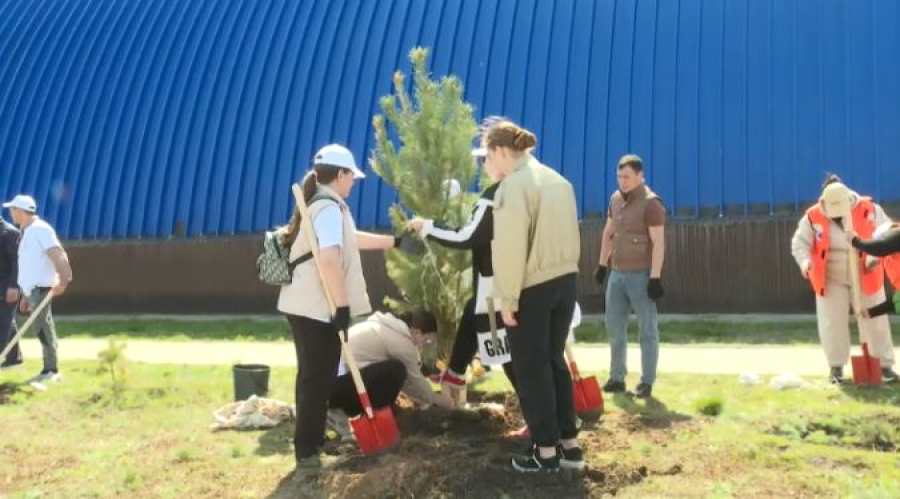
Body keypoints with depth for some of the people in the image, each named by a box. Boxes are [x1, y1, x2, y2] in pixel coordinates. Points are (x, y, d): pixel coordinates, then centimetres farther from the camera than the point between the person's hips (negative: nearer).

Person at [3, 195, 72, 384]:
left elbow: (58, 254, -22)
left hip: (40, 288, -9)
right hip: (32, 289, 9)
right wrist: (25, 295, 21)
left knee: (42, 328, -9)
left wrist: (63, 280, -34)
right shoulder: (26, 232, 18)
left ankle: (51, 371, -5)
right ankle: (49, 370, 14)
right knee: (42, 329, 10)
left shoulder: (40, 229, -11)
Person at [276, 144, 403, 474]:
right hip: (318, 308, -10)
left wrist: (395, 241, 34)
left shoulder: (318, 204, 17)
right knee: (318, 379, -4)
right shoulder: (330, 207, -16)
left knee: (313, 376, 17)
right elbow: (330, 260, -27)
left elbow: (352, 240, 29)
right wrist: (343, 306, -25)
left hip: (304, 305, 10)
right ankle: (306, 453, 1)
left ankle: (310, 443, 27)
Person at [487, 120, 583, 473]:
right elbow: (570, 236, 11)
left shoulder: (514, 185, -12)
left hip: (532, 288, -8)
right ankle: (569, 444, 21)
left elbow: (510, 249, -16)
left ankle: (546, 450, 11)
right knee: (554, 361, 16)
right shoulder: (558, 180, 13)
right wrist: (565, 270, 13)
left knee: (531, 369, 4)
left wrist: (508, 298, -13)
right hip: (565, 281, 8)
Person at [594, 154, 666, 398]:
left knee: (647, 330, 2)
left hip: (641, 275, -7)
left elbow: (658, 243, -18)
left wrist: (655, 277, -22)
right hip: (617, 273, 7)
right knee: (614, 327, 10)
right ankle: (617, 378, 20)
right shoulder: (615, 198, 9)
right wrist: (602, 264, 18)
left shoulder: (651, 203, -13)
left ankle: (647, 382, 9)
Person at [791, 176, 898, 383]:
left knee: (875, 322, 5)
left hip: (866, 277, 0)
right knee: (832, 324, 1)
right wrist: (805, 261, -27)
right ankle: (836, 366, 17)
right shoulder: (813, 217, -13)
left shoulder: (869, 210, -13)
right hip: (830, 279, 0)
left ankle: (885, 364, 18)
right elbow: (800, 242, -7)